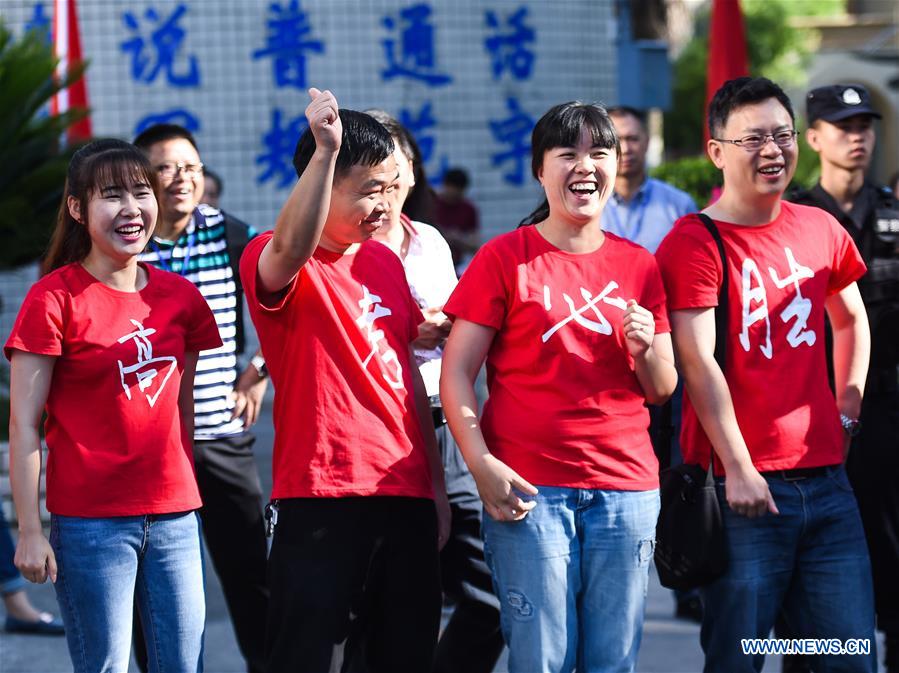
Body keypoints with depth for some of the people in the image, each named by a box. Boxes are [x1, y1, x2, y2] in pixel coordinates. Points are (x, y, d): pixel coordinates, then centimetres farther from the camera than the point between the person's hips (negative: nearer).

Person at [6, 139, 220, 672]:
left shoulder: (179, 297, 8)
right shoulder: (55, 299, -7)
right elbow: (24, 424, -8)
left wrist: (186, 493, 13)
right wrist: (30, 531, -11)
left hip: (175, 517, 5)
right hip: (90, 522, -5)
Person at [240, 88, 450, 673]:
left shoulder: (385, 263, 15)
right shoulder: (273, 260, -7)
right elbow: (293, 249, -33)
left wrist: (436, 481, 18)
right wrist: (326, 149, -41)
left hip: (405, 496, 7)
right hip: (322, 498, -7)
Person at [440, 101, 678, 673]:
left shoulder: (639, 265, 11)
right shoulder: (504, 257, 1)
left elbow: (662, 390, 15)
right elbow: (456, 371, -2)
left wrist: (647, 350, -8)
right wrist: (482, 464, -13)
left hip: (626, 487, 3)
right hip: (530, 490, -3)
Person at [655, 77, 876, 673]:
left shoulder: (820, 229, 12)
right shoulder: (694, 242, -6)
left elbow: (851, 320, 29)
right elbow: (699, 363, -11)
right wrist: (738, 469, -15)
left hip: (825, 479, 6)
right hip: (743, 485, -5)